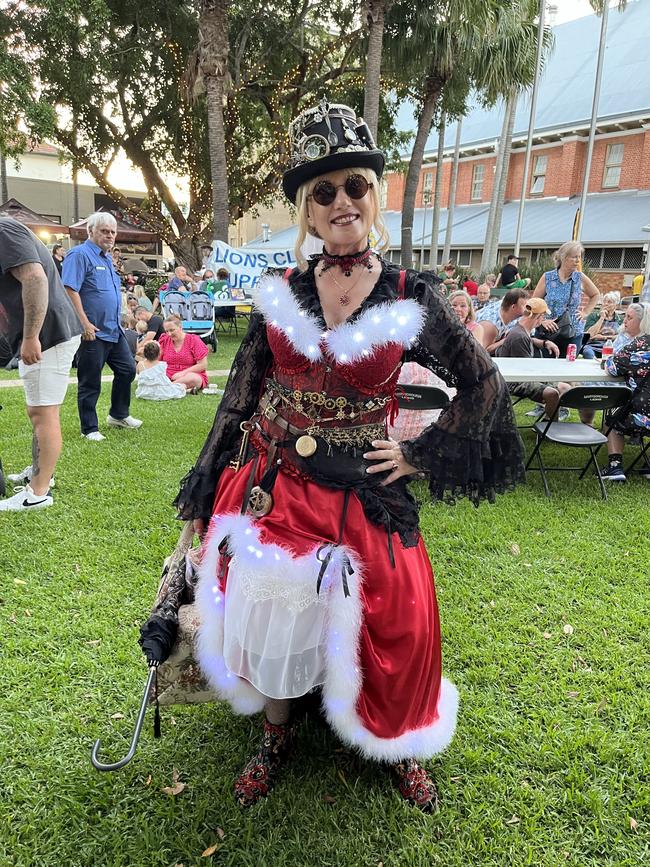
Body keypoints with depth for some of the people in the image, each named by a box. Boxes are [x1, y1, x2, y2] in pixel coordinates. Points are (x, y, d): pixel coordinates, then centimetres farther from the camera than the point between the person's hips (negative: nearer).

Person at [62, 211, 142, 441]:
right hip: (92, 332, -9)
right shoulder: (80, 255, -11)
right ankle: (89, 429, 10)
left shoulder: (107, 257, 18)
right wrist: (85, 323, -24)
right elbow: (70, 290, -21)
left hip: (114, 330, 9)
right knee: (90, 383, 0)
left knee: (127, 370, 14)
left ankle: (118, 415, 31)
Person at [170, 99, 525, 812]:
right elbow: (241, 395, 5)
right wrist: (205, 489, 6)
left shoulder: (410, 299, -6)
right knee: (269, 615, 8)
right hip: (269, 482, 2)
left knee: (389, 622, 4)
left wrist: (419, 457, -4)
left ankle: (400, 748, 37)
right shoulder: (279, 294, 0)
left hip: (360, 489, -1)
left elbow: (482, 387, 1)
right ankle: (276, 737, 39)